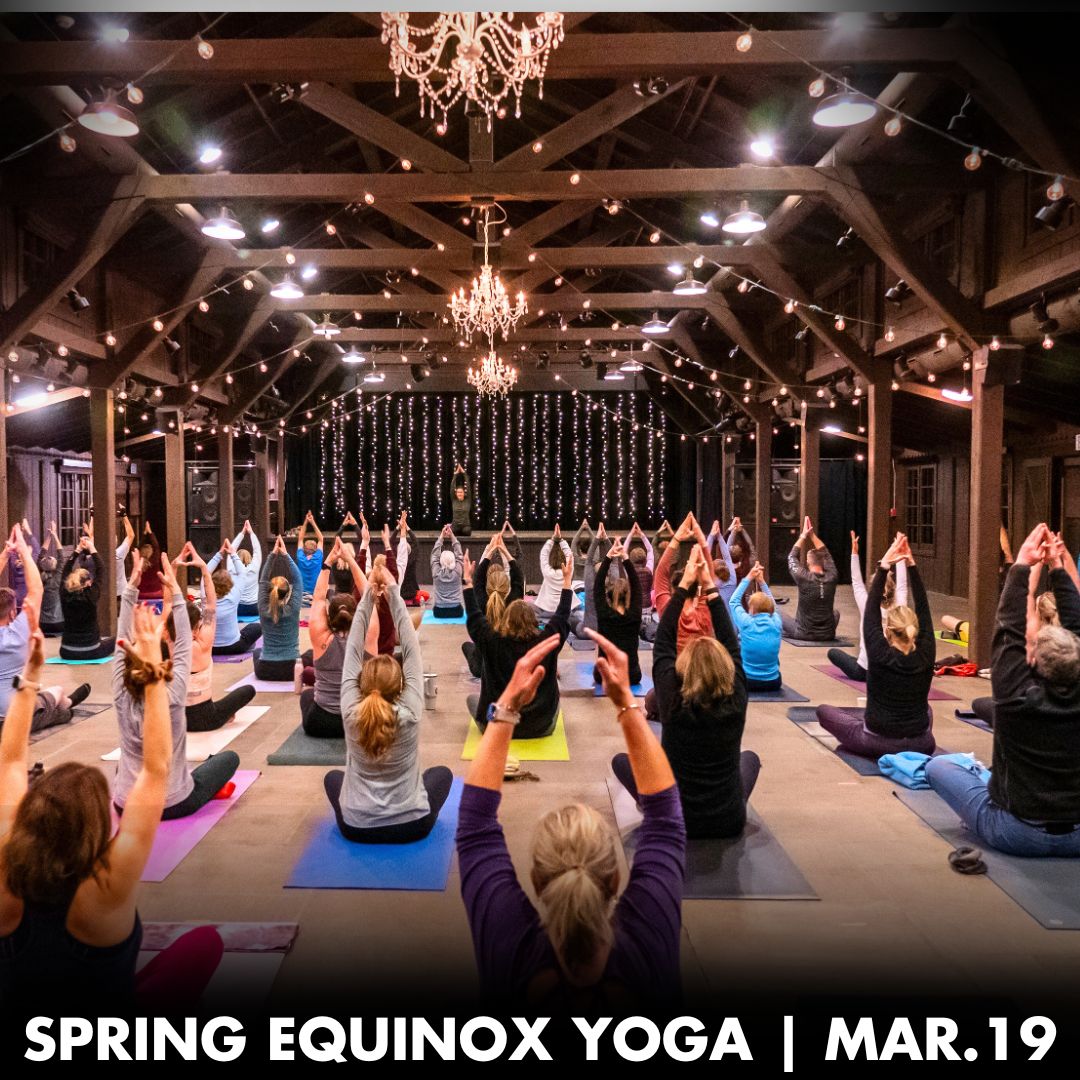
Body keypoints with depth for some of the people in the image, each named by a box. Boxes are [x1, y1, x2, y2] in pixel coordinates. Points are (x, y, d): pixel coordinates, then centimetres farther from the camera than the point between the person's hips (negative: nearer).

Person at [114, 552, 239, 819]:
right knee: (229, 757, 18)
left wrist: (131, 587, -9)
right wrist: (175, 591, -14)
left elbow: (123, 642, -7)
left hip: (125, 805, 4)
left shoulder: (122, 697, -11)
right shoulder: (173, 697, -20)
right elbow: (183, 645, -13)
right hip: (174, 804, -4)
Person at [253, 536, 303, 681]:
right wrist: (285, 555, -4)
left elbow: (262, 581, 2)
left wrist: (273, 554, -1)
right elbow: (297, 580, -5)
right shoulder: (293, 609, -11)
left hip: (265, 671, 2)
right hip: (291, 670, -1)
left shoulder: (263, 610, -7)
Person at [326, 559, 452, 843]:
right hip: (412, 826, -1)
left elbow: (353, 650, -9)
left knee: (333, 776, 31)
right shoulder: (410, 713, -18)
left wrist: (368, 595, -9)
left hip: (356, 828, 1)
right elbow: (411, 650, -13)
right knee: (442, 772, 28)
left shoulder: (351, 714, -15)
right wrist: (394, 593, -11)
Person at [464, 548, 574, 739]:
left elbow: (474, 616, 0)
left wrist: (468, 580, 7)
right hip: (540, 728, 1)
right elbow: (562, 615, 0)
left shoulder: (492, 642, -15)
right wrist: (567, 581, 9)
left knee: (472, 698, 30)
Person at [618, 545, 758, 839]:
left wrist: (685, 584, -7)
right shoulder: (735, 702, -15)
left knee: (622, 760, 19)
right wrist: (710, 587, -4)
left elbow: (663, 643, -9)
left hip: (673, 822, -1)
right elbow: (732, 644, -4)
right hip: (730, 822, 2)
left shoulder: (673, 702, -19)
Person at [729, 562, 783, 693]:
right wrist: (761, 581, 13)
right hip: (773, 683, 3)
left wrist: (748, 578, 6)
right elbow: (772, 604, 15)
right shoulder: (776, 623, -7)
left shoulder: (746, 623, -14)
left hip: (748, 682, -3)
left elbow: (733, 601, 4)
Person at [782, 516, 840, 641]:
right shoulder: (831, 578, -7)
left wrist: (803, 536, 6)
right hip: (828, 635, 3)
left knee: (780, 616, 22)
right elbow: (827, 555, 11)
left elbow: (792, 557, 0)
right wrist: (813, 535, 12)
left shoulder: (803, 578, -17)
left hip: (804, 634, -3)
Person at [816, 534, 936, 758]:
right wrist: (912, 566, -5)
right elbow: (923, 609, -3)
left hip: (877, 743, -5)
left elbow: (871, 609, -11)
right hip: (921, 745, 5)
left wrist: (883, 567, -12)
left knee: (823, 710, 15)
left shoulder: (880, 656, -17)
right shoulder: (925, 656, -9)